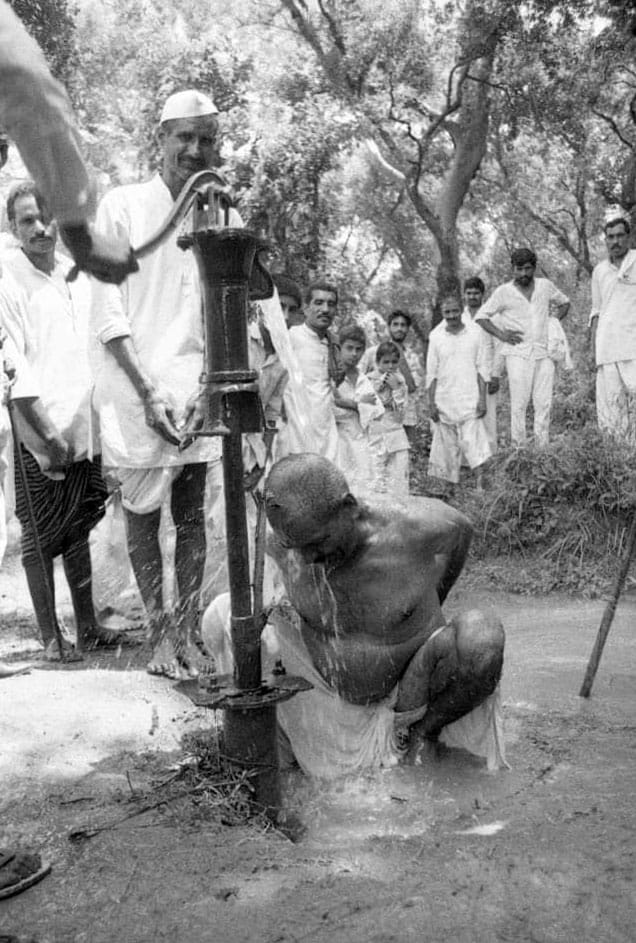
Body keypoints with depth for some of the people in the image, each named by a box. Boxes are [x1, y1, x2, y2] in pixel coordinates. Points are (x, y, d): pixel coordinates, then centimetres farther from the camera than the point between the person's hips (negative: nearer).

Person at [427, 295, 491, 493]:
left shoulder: (475, 332, 1)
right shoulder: (436, 336, 3)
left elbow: (482, 368, 3)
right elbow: (431, 373, 5)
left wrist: (482, 398, -3)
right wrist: (431, 403, 0)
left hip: (469, 400, -1)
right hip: (444, 401, 1)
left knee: (473, 442, -9)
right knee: (447, 445, 6)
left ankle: (480, 485, -9)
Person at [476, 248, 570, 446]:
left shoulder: (545, 286, 10)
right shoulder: (503, 292, 1)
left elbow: (564, 303, 27)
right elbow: (481, 316, 5)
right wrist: (501, 334, -6)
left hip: (544, 352, 3)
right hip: (517, 353, -3)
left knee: (544, 403, -1)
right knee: (519, 403, -9)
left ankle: (543, 448, 5)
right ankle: (518, 447, -6)